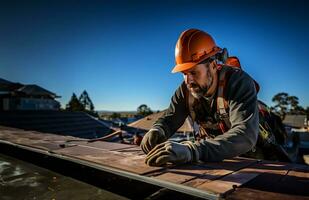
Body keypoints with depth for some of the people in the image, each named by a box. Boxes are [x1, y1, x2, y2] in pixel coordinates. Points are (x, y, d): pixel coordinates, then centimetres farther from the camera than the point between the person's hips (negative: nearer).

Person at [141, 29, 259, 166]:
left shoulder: (239, 82, -24)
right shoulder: (186, 88, -10)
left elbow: (245, 135, -36)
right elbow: (169, 119, -3)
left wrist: (192, 150, -49)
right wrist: (156, 132, -27)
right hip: (213, 157, 3)